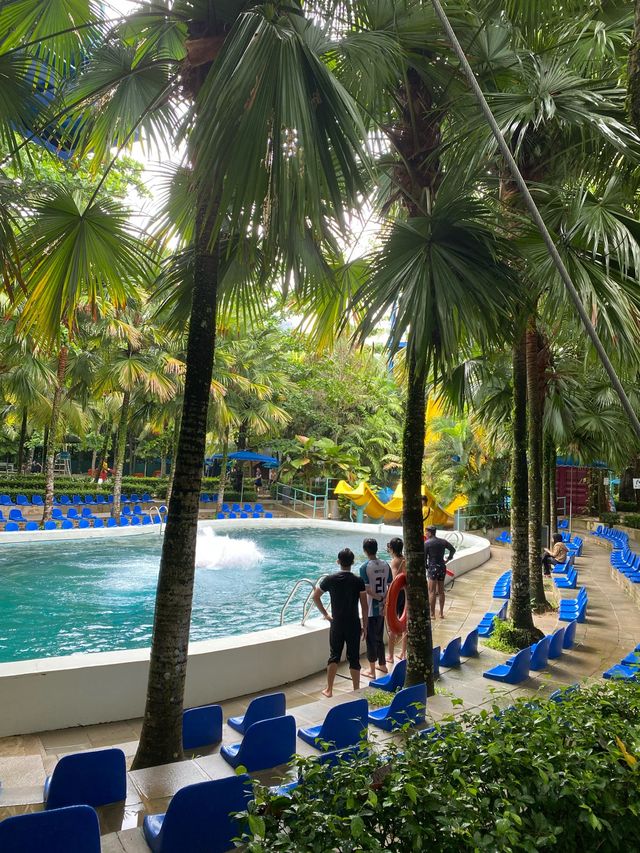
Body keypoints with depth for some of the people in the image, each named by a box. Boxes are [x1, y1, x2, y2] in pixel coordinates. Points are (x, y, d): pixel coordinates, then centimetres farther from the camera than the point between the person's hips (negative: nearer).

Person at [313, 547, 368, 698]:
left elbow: (315, 597, 0)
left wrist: (325, 614, 6)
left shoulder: (330, 579, -5)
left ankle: (329, 690, 18)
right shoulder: (359, 581, -8)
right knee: (354, 658, 8)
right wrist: (364, 626, 3)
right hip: (354, 624, -1)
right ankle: (356, 691, 16)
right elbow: (364, 606, -6)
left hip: (336, 624, 1)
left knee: (334, 656, 13)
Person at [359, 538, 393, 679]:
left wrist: (379, 598, -8)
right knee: (379, 637, 21)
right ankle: (382, 665, 33)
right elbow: (390, 586, 0)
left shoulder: (365, 567, -17)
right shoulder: (386, 565, -1)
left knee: (371, 639, 7)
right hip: (382, 608, 5)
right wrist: (384, 600, 0)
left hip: (370, 609, -5)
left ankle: (372, 671, 16)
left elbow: (367, 590, -20)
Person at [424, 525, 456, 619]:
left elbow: (424, 557, -9)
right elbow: (453, 550, 14)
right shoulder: (443, 541, 7)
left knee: (432, 592, -2)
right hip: (442, 567, 5)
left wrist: (426, 567, 5)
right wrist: (448, 559, 20)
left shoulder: (426, 543, -9)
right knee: (441, 592, 13)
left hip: (433, 567, -5)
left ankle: (432, 614, -1)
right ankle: (441, 613, 19)